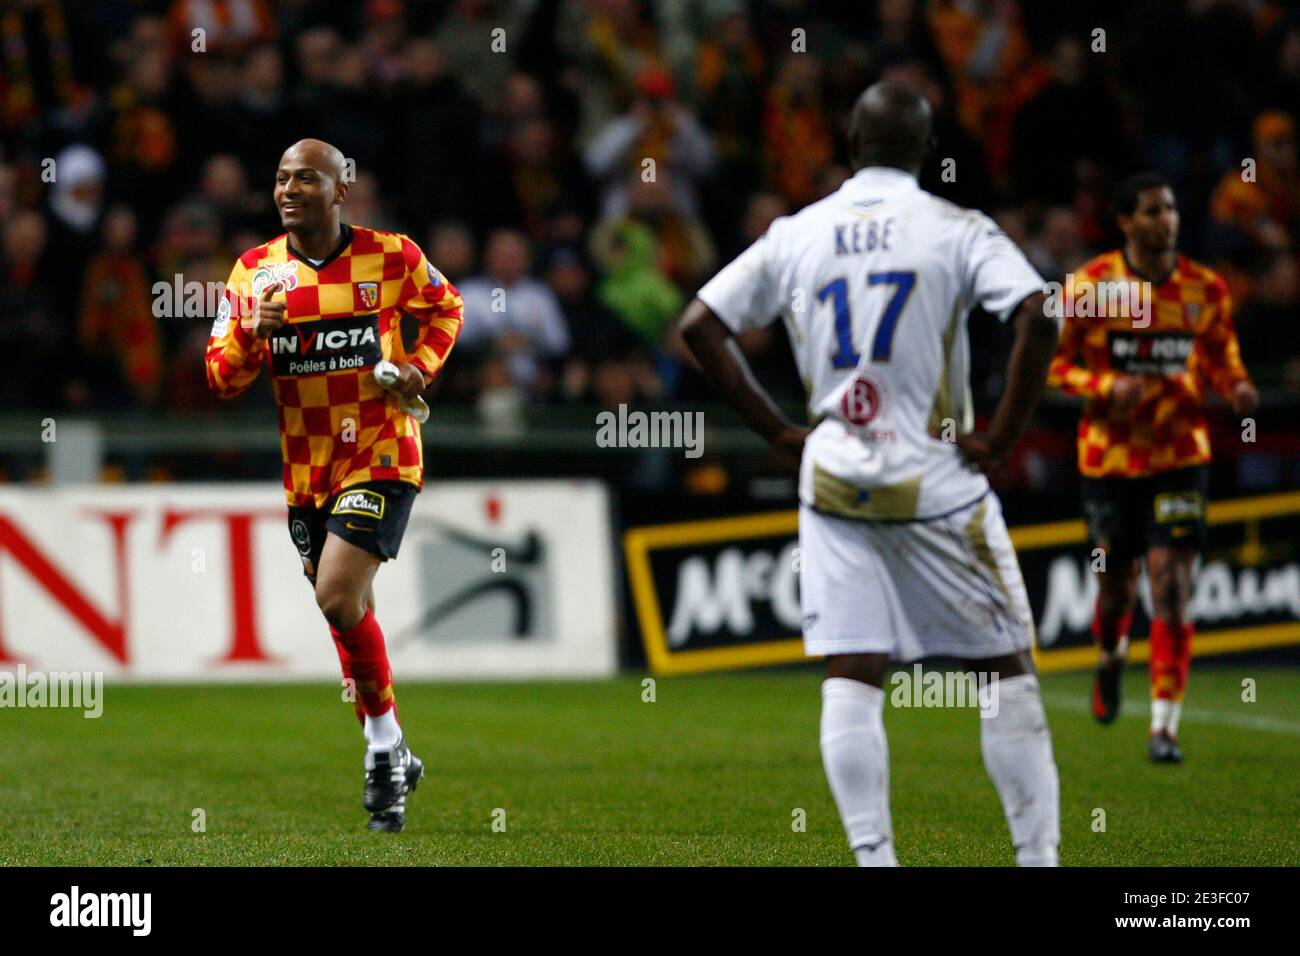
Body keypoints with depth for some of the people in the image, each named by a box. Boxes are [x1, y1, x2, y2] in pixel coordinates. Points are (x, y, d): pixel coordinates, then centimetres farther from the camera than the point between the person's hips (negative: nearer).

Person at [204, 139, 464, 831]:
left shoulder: (391, 256, -6)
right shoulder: (254, 272, 0)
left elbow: (444, 308, 14)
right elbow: (221, 378, 1)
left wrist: (421, 365, -3)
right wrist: (251, 333, -19)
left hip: (381, 457, -4)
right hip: (305, 471, 4)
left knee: (338, 597, -20)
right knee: (347, 615, 12)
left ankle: (385, 746, -3)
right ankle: (391, 764, 27)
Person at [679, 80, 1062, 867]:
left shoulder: (797, 235, 6)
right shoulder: (955, 231, -5)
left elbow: (700, 325, 7)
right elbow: (1040, 318, -19)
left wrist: (777, 430, 9)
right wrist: (1004, 434, -9)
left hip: (833, 479, 3)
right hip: (937, 482, -3)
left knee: (852, 677, 2)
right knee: (1006, 666, 7)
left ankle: (873, 855, -5)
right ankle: (1037, 853, 5)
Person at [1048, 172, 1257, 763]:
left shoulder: (1205, 289, 1)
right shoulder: (1088, 287, -6)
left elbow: (1220, 353, 15)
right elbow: (1055, 364, -1)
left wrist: (1237, 388, -7)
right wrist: (1107, 386, -19)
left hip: (1180, 454, 0)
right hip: (1110, 454, 0)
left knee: (1171, 582, -12)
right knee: (1117, 582, 10)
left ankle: (1164, 726, -11)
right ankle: (1111, 658, 48)